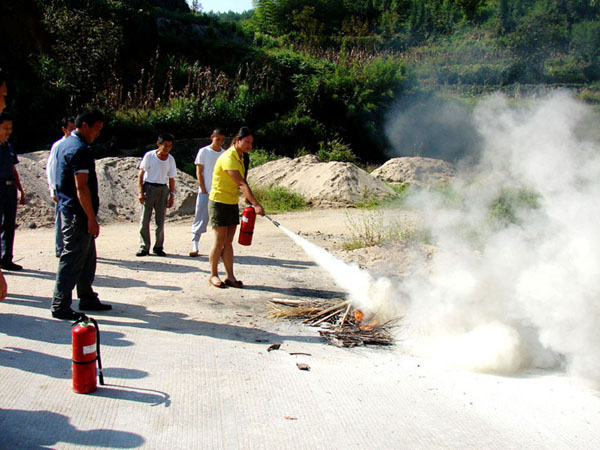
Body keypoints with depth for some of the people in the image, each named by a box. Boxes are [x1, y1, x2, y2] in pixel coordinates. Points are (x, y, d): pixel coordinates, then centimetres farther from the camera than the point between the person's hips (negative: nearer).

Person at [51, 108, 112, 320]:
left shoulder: (65, 144, 15)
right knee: (72, 259, -4)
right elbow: (81, 187, -21)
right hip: (78, 214, -10)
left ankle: (87, 298, 26)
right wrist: (92, 219, -20)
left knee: (88, 257, 16)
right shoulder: (80, 150, -17)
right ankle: (60, 306, 3)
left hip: (69, 209, 10)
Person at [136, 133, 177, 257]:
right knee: (145, 219, -3)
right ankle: (144, 247, 5)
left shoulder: (170, 159, 6)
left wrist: (172, 195, 6)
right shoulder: (149, 156, -3)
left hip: (163, 189, 3)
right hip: (149, 187, -2)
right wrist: (141, 192, -8)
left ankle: (158, 247, 12)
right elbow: (141, 174, 0)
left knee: (160, 219, 3)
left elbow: (171, 179, 12)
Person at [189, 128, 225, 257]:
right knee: (201, 218, -3)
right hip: (205, 192, -3)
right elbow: (199, 172, -1)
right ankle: (194, 245, 1)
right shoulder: (203, 152, 0)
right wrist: (204, 190, -8)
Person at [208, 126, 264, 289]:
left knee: (228, 242, 8)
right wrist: (256, 204, -31)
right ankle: (213, 275, 11)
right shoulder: (228, 158, -20)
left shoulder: (240, 158, 9)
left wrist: (250, 202, 9)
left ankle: (230, 276, 10)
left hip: (232, 203, 8)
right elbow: (242, 184, -27)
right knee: (220, 241, -2)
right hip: (219, 202, -8)